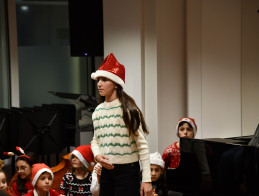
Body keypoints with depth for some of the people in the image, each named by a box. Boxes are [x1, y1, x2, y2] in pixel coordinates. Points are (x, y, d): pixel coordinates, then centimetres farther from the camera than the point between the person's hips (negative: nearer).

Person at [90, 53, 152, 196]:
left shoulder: (128, 109, -9)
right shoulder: (97, 111, 9)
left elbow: (142, 146, -10)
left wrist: (146, 180, -14)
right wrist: (97, 155, -4)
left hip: (127, 170, -6)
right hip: (106, 170, 6)